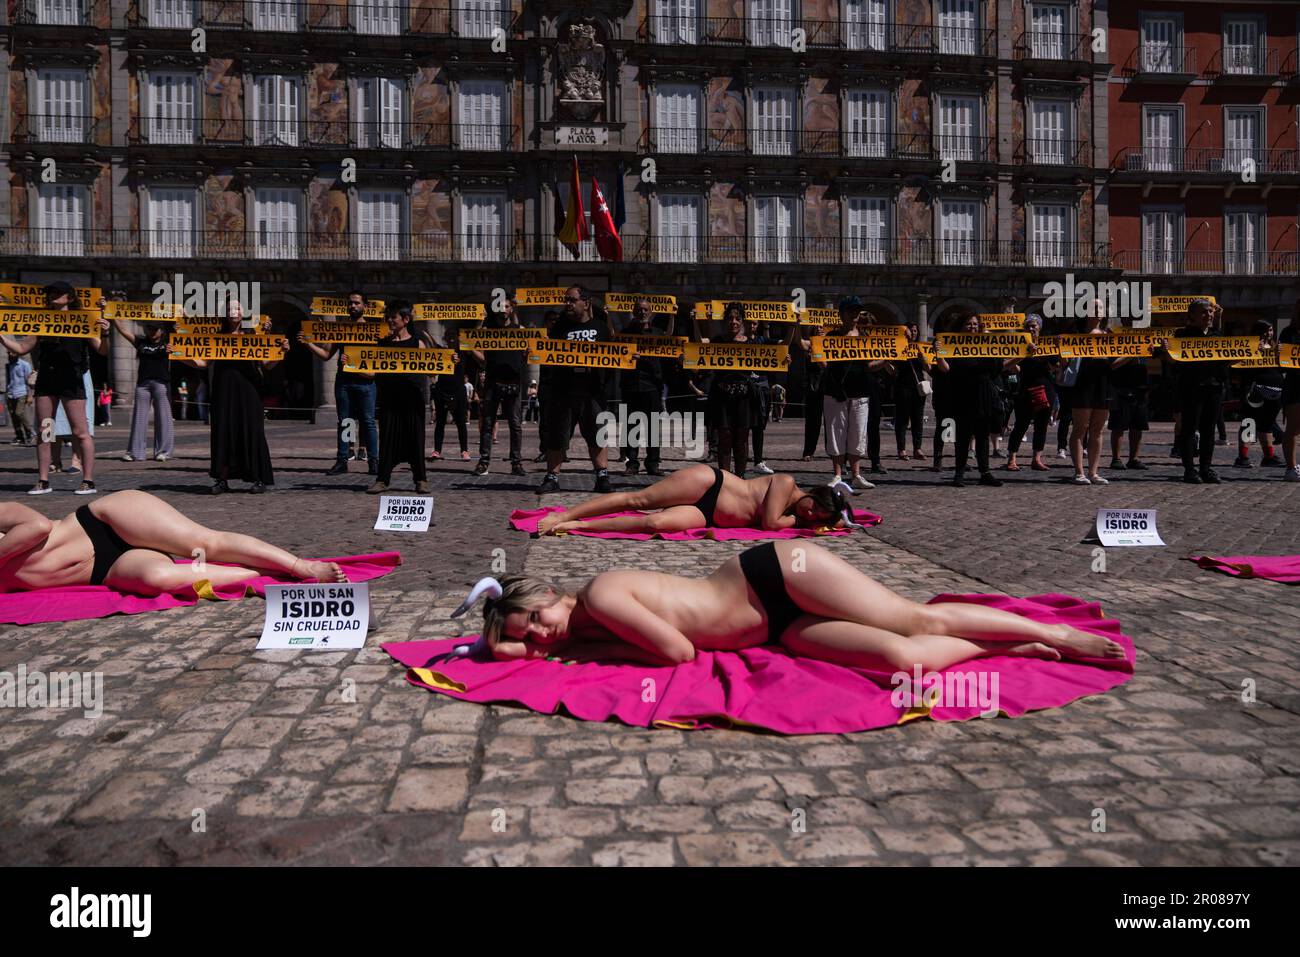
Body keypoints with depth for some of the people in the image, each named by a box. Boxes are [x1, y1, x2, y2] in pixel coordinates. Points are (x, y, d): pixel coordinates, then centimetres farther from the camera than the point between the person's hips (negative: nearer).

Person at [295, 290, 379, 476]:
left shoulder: (372, 327, 4)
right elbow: (326, 355, 12)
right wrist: (308, 344, -1)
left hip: (365, 381, -3)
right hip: (343, 380, 3)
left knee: (368, 421, -3)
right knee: (344, 421, 6)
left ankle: (373, 461, 1)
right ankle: (342, 460, 10)